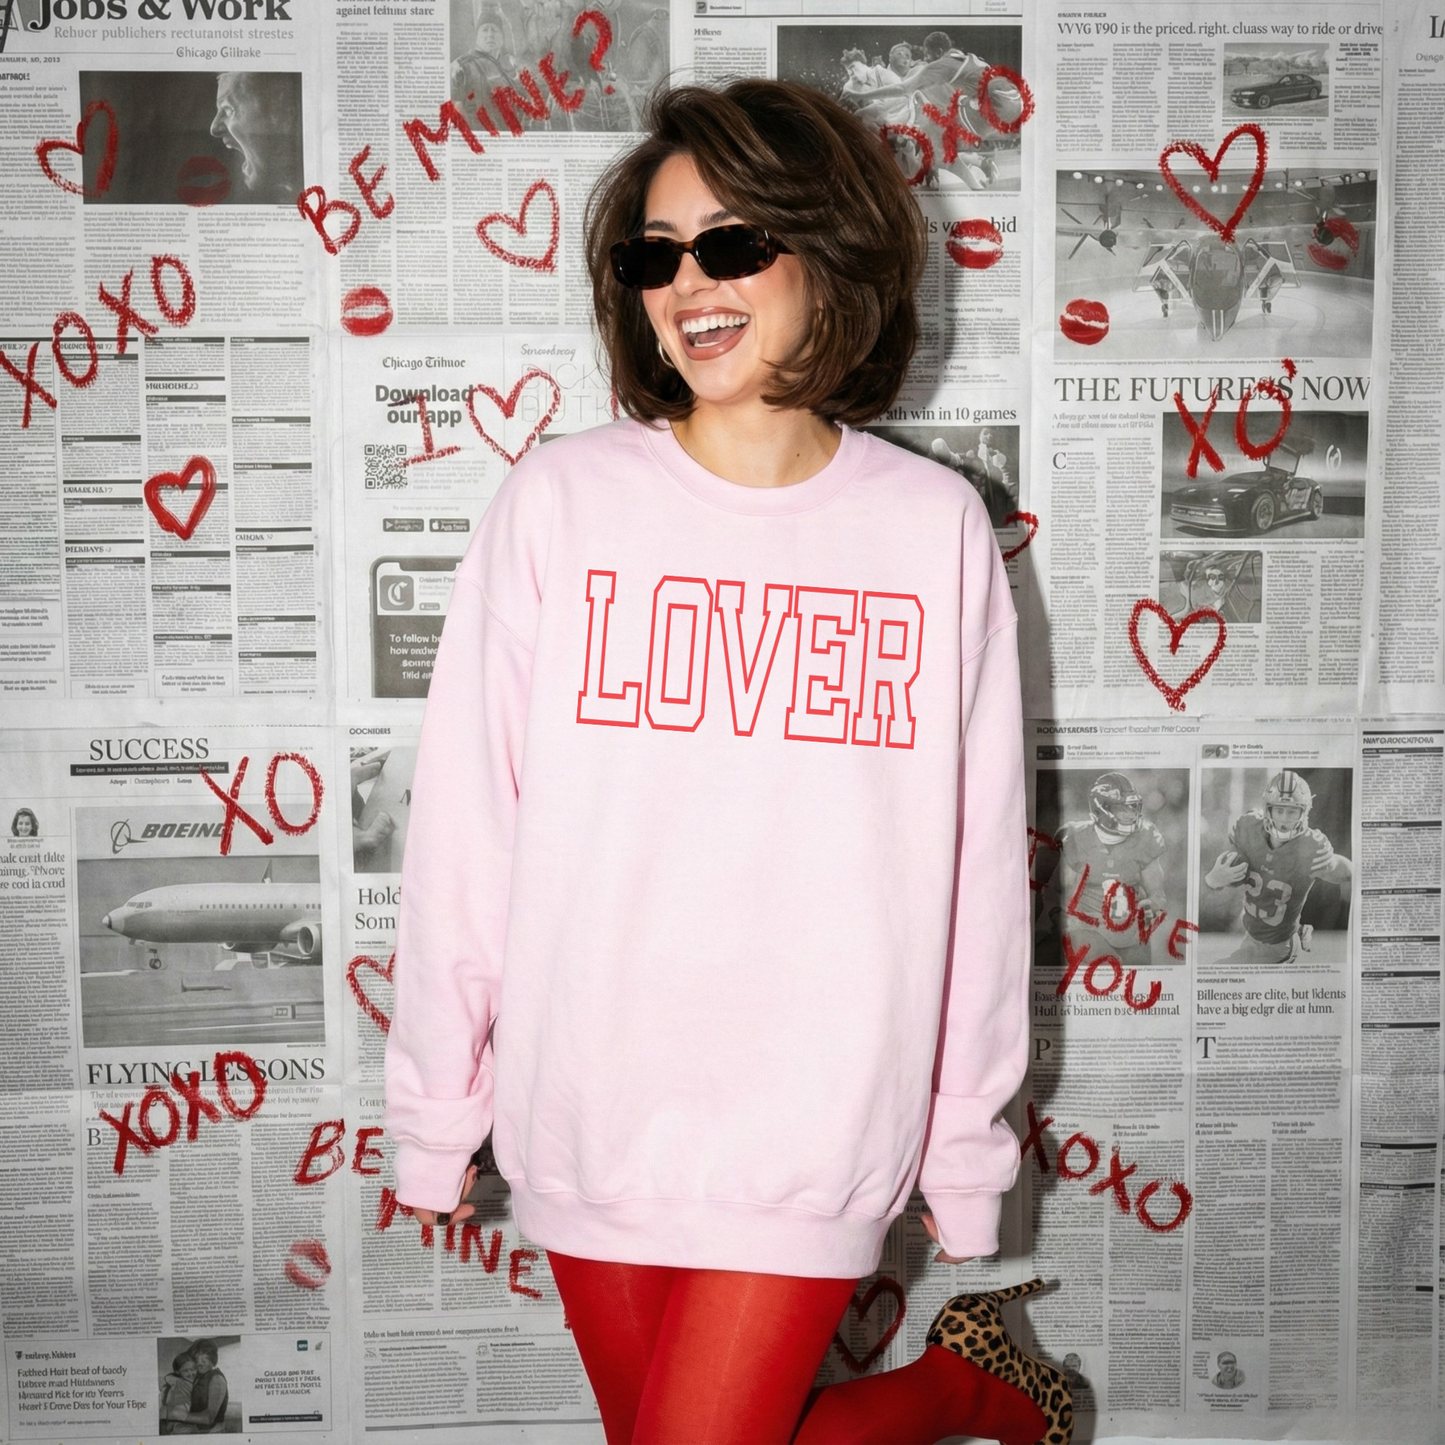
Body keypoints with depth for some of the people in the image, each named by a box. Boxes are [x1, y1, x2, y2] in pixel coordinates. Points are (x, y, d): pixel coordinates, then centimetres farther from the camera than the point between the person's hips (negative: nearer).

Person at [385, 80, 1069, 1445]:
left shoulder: (936, 527, -3)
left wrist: (969, 1151, 5)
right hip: (586, 1113, 2)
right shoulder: (558, 501, -4)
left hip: (810, 1128, -2)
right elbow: (463, 825, -2)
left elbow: (978, 860, 1)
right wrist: (432, 1114, 2)